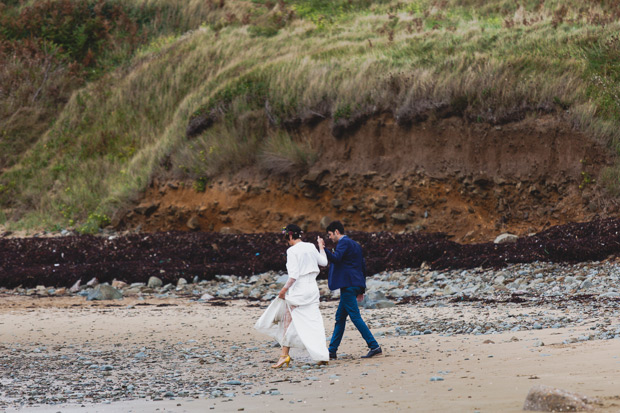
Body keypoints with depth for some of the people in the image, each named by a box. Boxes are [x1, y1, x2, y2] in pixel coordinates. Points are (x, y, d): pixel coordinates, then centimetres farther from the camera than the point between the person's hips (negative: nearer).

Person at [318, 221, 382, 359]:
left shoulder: (344, 243, -8)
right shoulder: (355, 244, 21)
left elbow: (336, 258, -26)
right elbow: (363, 266, 22)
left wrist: (323, 248, -20)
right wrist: (361, 290, 24)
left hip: (348, 285, -10)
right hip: (355, 285, 10)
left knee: (355, 317, -11)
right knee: (340, 318, 13)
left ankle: (374, 346, -16)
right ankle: (332, 351, 16)